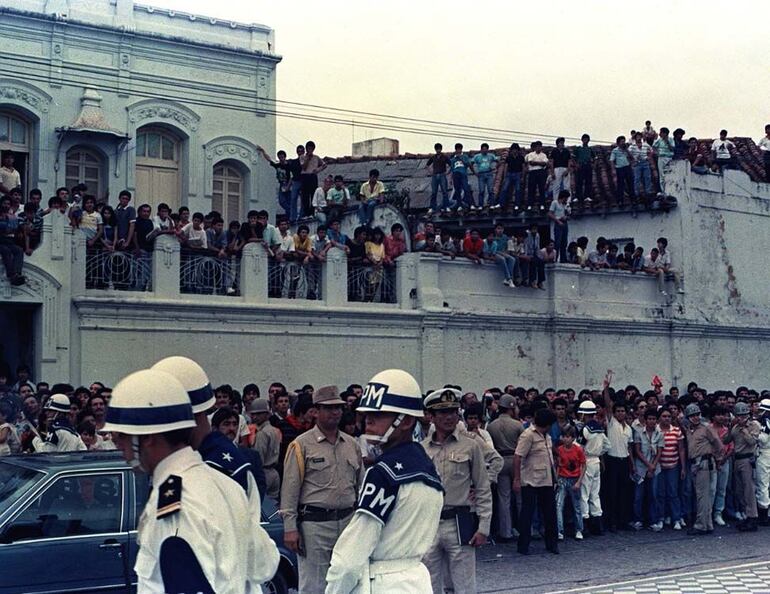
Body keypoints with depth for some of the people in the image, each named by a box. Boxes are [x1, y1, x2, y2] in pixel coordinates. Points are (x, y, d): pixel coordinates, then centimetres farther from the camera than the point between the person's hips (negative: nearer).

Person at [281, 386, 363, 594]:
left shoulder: (352, 444, 13)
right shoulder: (301, 445, -4)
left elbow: (361, 485, 19)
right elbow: (290, 489, -7)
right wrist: (290, 527, -12)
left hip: (348, 521, 6)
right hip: (314, 523, -6)